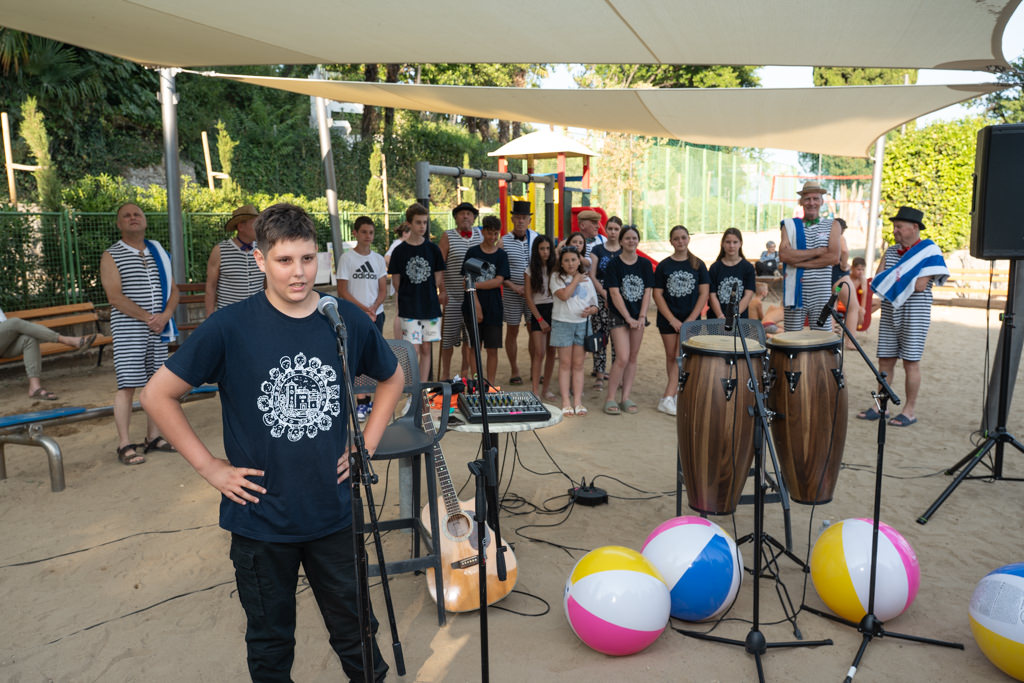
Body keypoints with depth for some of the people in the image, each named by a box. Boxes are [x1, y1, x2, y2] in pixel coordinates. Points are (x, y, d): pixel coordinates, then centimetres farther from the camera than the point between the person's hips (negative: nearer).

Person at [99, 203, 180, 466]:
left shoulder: (158, 252, 15)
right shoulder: (111, 256, -1)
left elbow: (173, 290, 12)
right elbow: (115, 297, -10)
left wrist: (165, 316, -6)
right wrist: (148, 317, -14)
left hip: (158, 329, 5)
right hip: (128, 330, -5)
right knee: (127, 385, -7)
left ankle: (153, 436, 18)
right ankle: (124, 444, -2)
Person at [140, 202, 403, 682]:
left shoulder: (348, 321, -5)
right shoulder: (230, 328, -13)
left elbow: (393, 378, 11)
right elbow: (157, 395, -5)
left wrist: (367, 444, 2)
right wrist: (210, 467, -8)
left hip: (335, 513, 2)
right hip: (261, 518, -1)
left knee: (354, 627, 18)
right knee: (270, 641, 18)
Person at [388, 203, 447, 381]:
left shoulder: (433, 249, 4)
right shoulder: (400, 251, -1)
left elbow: (439, 279, 8)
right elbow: (396, 282, 3)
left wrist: (435, 297, 1)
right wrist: (409, 298, 1)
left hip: (431, 307, 2)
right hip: (409, 310, -2)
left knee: (426, 349, 8)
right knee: (413, 351, -6)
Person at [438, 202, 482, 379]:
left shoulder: (480, 234, 10)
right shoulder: (447, 237, -1)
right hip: (452, 296, -3)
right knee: (448, 337, 1)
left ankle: (465, 370, 24)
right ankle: (446, 374, 14)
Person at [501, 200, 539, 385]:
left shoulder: (536, 238, 4)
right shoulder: (504, 242, -3)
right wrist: (515, 287, -14)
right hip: (511, 293, -2)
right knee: (512, 331, 5)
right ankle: (514, 371, 16)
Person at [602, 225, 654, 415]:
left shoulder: (645, 264, 5)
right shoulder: (614, 264, -5)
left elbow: (647, 292, 3)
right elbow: (615, 293, -10)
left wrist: (641, 317, -8)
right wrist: (628, 318, -14)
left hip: (638, 316, 4)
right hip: (619, 315, -4)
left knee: (633, 358, 6)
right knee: (622, 358, -12)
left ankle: (626, 397, 14)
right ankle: (610, 398, -1)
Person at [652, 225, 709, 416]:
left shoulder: (698, 265, 1)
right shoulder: (664, 266, 1)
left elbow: (704, 293, -1)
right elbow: (657, 294, -2)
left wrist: (691, 319, -10)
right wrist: (672, 319, -9)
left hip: (690, 319, -1)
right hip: (668, 319, 1)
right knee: (671, 356, 7)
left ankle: (667, 399, -10)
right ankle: (677, 391, 22)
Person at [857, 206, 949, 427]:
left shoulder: (929, 251, -6)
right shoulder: (891, 251, 11)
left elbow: (920, 285, -16)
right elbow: (877, 280, 5)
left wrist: (892, 277, -7)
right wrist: (902, 278, -11)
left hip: (914, 317, -6)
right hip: (890, 315, 6)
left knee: (911, 363, 0)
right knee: (885, 361, 7)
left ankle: (910, 410, 9)